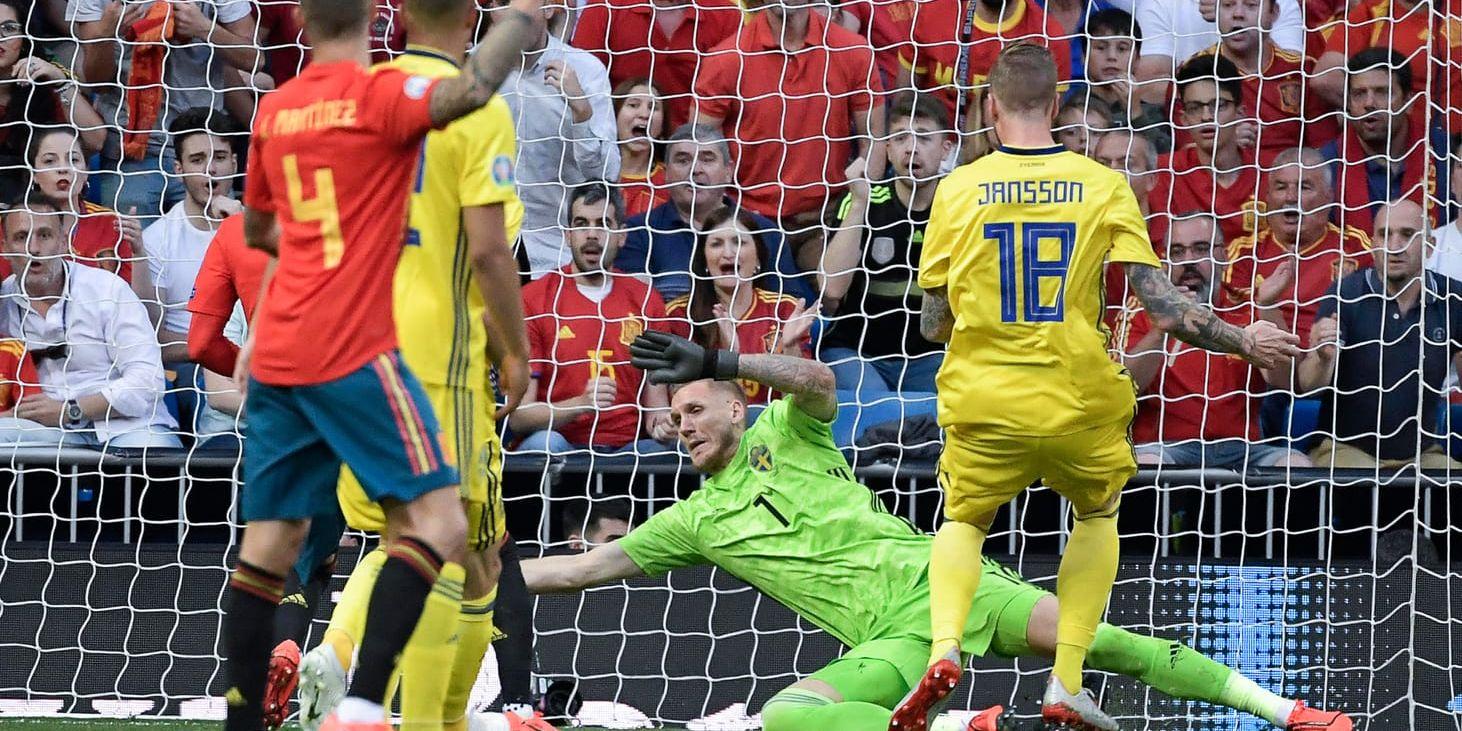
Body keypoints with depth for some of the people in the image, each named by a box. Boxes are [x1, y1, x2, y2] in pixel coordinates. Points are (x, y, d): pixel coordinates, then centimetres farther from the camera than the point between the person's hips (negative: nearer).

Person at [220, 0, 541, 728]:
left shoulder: (274, 109, 12)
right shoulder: (379, 95, -8)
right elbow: (472, 90, -29)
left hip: (276, 357, 7)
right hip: (354, 353, -7)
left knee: (268, 544, 10)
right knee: (438, 525, -7)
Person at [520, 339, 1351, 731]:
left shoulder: (784, 436, 11)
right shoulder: (697, 519, 19)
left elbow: (817, 380, -12)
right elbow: (592, 564, 20)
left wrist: (713, 363, -19)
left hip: (938, 580, -2)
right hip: (890, 640, 3)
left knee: (1102, 641, -16)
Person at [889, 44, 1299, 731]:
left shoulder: (958, 189, -2)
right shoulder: (1104, 185, -2)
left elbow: (932, 323, 4)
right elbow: (1162, 308, -8)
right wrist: (1243, 342, 3)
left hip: (982, 402, 0)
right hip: (1077, 403, 0)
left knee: (963, 521, 25)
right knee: (1098, 512, 28)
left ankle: (944, 649, -6)